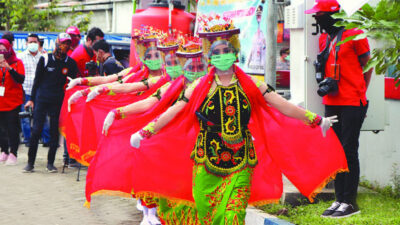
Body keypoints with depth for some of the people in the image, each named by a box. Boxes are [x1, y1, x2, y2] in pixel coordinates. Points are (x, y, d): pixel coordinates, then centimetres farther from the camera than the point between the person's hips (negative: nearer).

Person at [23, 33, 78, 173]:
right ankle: (30, 162, 2)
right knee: (36, 131, -6)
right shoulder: (45, 59, 3)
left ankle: (50, 163, 11)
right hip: (42, 99, -1)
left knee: (55, 132, 1)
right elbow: (37, 80, 7)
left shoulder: (70, 63, 6)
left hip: (58, 101, 2)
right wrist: (32, 99, 4)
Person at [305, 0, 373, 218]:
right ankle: (339, 199, 14)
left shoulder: (354, 35, -6)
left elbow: (367, 65, 0)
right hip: (331, 103, 7)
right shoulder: (324, 39, 14)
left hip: (352, 103, -7)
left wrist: (358, 93, 0)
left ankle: (350, 202, -1)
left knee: (349, 150, -7)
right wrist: (325, 83, 8)